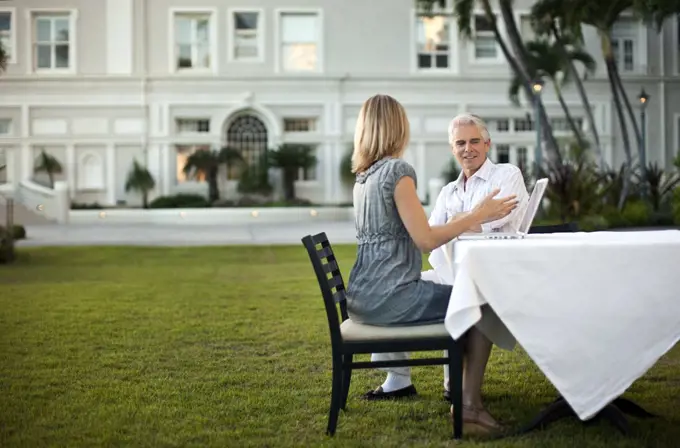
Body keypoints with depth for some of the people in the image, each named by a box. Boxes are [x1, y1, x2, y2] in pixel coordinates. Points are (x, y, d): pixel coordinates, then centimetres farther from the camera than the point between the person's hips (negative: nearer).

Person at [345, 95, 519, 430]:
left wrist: (460, 221, 25)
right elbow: (425, 240, -16)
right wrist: (477, 216, -7)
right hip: (387, 296, -9)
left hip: (365, 298, 9)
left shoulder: (363, 177, 14)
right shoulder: (397, 170, -12)